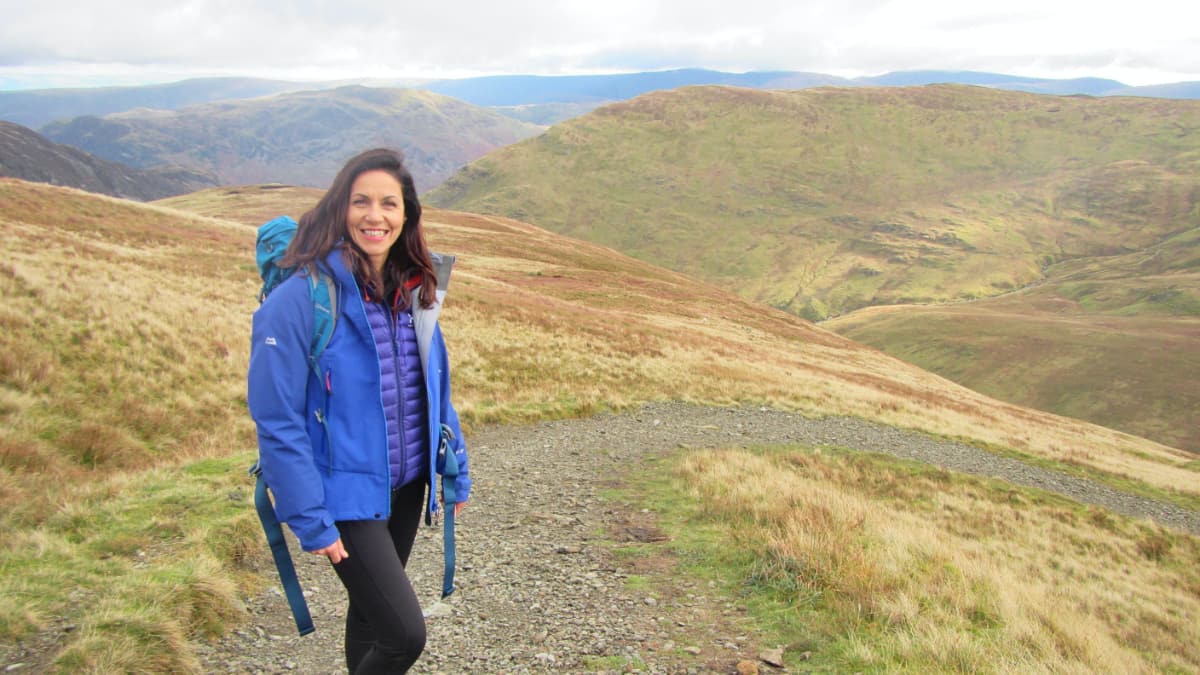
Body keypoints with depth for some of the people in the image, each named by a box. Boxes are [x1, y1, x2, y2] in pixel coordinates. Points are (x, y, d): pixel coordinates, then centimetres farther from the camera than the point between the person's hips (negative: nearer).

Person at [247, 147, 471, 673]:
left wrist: (456, 469, 12)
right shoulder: (301, 297, -18)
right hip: (347, 494, -6)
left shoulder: (414, 291, 2)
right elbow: (277, 421, -17)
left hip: (407, 486, 6)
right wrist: (309, 520, -17)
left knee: (373, 608, 22)